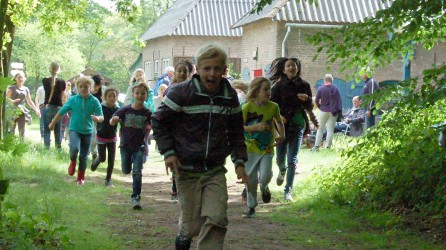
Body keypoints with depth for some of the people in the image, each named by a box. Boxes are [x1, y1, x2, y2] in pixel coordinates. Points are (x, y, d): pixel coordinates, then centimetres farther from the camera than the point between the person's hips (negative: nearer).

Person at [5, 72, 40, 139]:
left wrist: (36, 109, 14)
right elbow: (6, 98, -8)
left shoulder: (26, 89, 15)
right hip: (12, 111, -4)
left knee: (22, 130, -3)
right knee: (11, 131, -9)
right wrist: (12, 101, -27)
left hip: (21, 112, 4)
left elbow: (29, 101, 23)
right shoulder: (12, 88, 2)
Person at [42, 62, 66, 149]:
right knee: (57, 131, 8)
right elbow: (62, 95, 8)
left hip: (47, 107, 0)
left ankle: (47, 148, -1)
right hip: (58, 107, 0)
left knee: (46, 130, 4)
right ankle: (58, 148, 8)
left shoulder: (45, 81, -2)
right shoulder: (62, 82, -3)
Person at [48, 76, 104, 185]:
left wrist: (97, 118, -35)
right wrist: (53, 123, 17)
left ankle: (81, 178, 29)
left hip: (87, 131, 1)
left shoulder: (94, 101, -7)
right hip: (74, 130, -1)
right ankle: (73, 161, 7)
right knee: (75, 148, -28)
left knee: (84, 156, 8)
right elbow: (61, 112, 7)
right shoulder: (72, 100, -4)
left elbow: (101, 117, -11)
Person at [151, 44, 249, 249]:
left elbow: (236, 132, 15)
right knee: (193, 225, 4)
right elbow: (158, 121, 0)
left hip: (216, 170, 3)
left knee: (216, 219, -15)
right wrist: (168, 152, -8)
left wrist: (239, 161, 5)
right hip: (187, 170, -3)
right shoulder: (182, 93, -11)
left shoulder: (230, 97, 2)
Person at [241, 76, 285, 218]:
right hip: (250, 149, -1)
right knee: (251, 179, 7)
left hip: (267, 149, 1)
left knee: (265, 176, -15)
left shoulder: (273, 107, -4)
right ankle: (251, 205, 26)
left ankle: (264, 187, 23)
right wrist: (255, 127, -23)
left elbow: (279, 122, 14)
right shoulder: (247, 108, -12)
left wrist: (282, 135, -2)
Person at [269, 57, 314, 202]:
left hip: (297, 126, 0)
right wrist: (279, 116, -22)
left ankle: (288, 191, 3)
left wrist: (306, 100, -14)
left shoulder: (304, 86, 4)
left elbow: (310, 108, 8)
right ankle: (282, 171, 43)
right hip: (282, 125, 0)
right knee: (280, 158, 5)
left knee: (292, 160, -5)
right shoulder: (278, 86, -1)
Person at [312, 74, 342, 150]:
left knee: (320, 129, 8)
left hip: (323, 111, -1)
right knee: (330, 130, 3)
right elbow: (339, 100, -4)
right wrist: (340, 112, -1)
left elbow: (316, 101, -2)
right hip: (333, 112, 1)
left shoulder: (320, 89, -5)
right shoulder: (335, 89, -2)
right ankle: (328, 146, 0)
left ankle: (316, 146, 6)